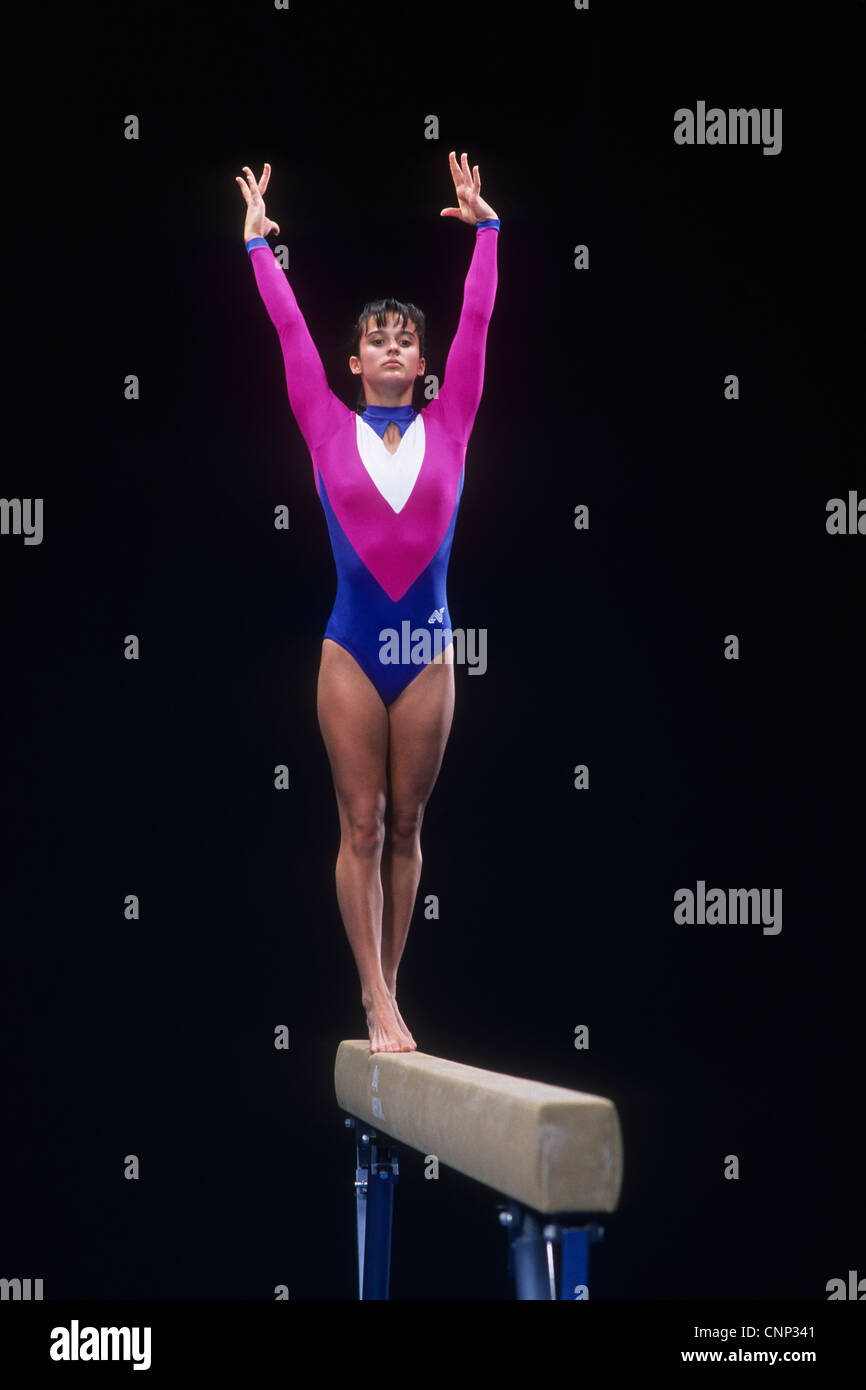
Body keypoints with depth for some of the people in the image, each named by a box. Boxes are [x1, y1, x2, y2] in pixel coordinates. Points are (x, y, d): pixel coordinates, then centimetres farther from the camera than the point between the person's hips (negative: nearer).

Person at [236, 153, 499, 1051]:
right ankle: (378, 1003, 0)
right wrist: (257, 241, 11)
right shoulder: (330, 431, 3)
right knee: (362, 823, -1)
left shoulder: (446, 428, 6)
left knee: (406, 827, 8)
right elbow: (289, 328, 7)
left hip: (427, 647, 2)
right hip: (353, 646, -1)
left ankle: (385, 986, 16)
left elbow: (477, 320, 7)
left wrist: (484, 227, 9)